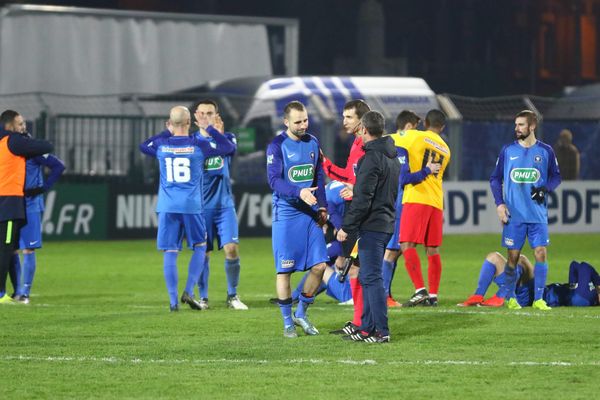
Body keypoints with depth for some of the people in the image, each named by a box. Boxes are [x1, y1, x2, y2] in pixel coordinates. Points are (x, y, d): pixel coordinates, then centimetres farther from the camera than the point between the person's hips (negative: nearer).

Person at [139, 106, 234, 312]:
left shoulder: (161, 145, 1)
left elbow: (143, 146, 25)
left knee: (170, 252, 4)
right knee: (200, 246, 16)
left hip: (167, 207, 1)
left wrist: (166, 133, 29)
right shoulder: (198, 145, -4)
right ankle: (189, 292, 4)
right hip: (191, 205, -1)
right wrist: (210, 130, 18)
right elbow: (228, 147, 8)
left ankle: (173, 300, 1)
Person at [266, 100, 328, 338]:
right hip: (285, 214, -5)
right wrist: (299, 192, -31)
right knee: (284, 270, -2)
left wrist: (322, 206, 7)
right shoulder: (277, 146, -8)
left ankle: (301, 314, 18)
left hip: (310, 213, 5)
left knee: (319, 265, -1)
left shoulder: (313, 143, 9)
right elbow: (274, 180, -16)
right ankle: (287, 322, 10)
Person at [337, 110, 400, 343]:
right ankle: (368, 327, 18)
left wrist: (347, 227, -16)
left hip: (372, 225, -10)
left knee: (372, 277, -7)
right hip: (387, 224, 10)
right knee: (368, 277, 15)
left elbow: (363, 199, -20)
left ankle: (382, 331, -9)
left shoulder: (372, 158, -15)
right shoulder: (392, 157, 15)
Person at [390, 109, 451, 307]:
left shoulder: (415, 136, -1)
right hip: (436, 201, 6)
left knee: (407, 245, -9)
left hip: (416, 199, -6)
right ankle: (433, 295, 8)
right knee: (433, 250, 8)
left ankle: (420, 290, -21)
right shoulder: (445, 150, 18)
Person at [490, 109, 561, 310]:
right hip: (513, 215, 0)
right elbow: (495, 178, 10)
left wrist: (544, 188, -9)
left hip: (538, 214, 0)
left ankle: (539, 299, -1)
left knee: (540, 253, -7)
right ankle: (509, 297, 15)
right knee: (513, 256, 2)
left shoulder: (545, 151, 3)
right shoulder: (508, 150, 5)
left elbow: (556, 177, 11)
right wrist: (499, 203, -1)